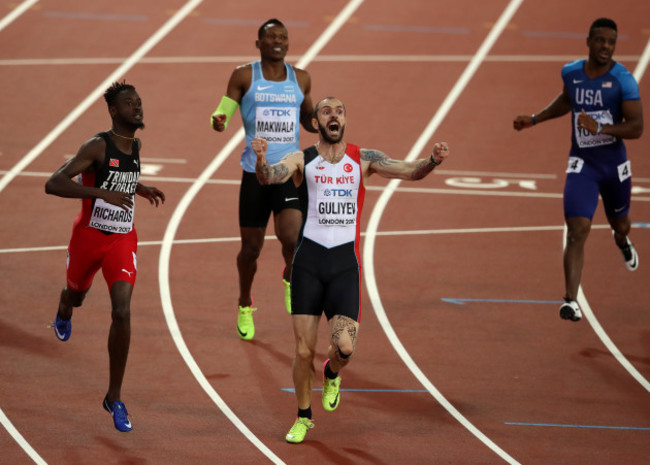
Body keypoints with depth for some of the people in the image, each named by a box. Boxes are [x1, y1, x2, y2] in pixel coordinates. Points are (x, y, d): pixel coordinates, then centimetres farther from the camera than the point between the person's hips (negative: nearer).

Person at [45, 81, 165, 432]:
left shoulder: (136, 145, 2)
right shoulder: (97, 146, -20)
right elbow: (53, 184, -31)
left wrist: (142, 190, 12)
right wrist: (103, 193, -40)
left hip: (122, 240, 3)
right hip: (89, 236, -3)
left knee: (122, 314, -15)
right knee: (77, 294, 25)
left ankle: (114, 397, -5)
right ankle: (64, 312, 68)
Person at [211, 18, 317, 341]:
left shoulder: (300, 79, 9)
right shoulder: (244, 76, 1)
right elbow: (224, 112, -1)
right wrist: (218, 120, -25)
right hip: (255, 171, -1)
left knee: (291, 237, -20)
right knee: (251, 247, 6)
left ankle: (290, 278, 15)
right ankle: (245, 306, 32)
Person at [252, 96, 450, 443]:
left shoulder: (362, 159, 6)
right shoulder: (302, 160, 2)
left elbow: (410, 171, -2)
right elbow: (269, 177, -16)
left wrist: (432, 161, -24)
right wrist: (261, 160, -39)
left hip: (346, 262, 0)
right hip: (309, 260, 0)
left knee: (345, 346, -14)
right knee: (304, 350, -1)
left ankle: (332, 375, 23)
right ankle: (304, 417, 23)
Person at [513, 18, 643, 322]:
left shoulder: (623, 80, -15)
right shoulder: (571, 73, -4)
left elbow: (636, 128, -20)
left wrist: (600, 128, -33)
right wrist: (535, 120, 17)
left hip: (614, 164, 0)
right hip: (582, 164, 0)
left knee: (620, 224, 24)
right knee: (577, 231, -15)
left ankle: (622, 241, 64)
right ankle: (571, 300, -17)